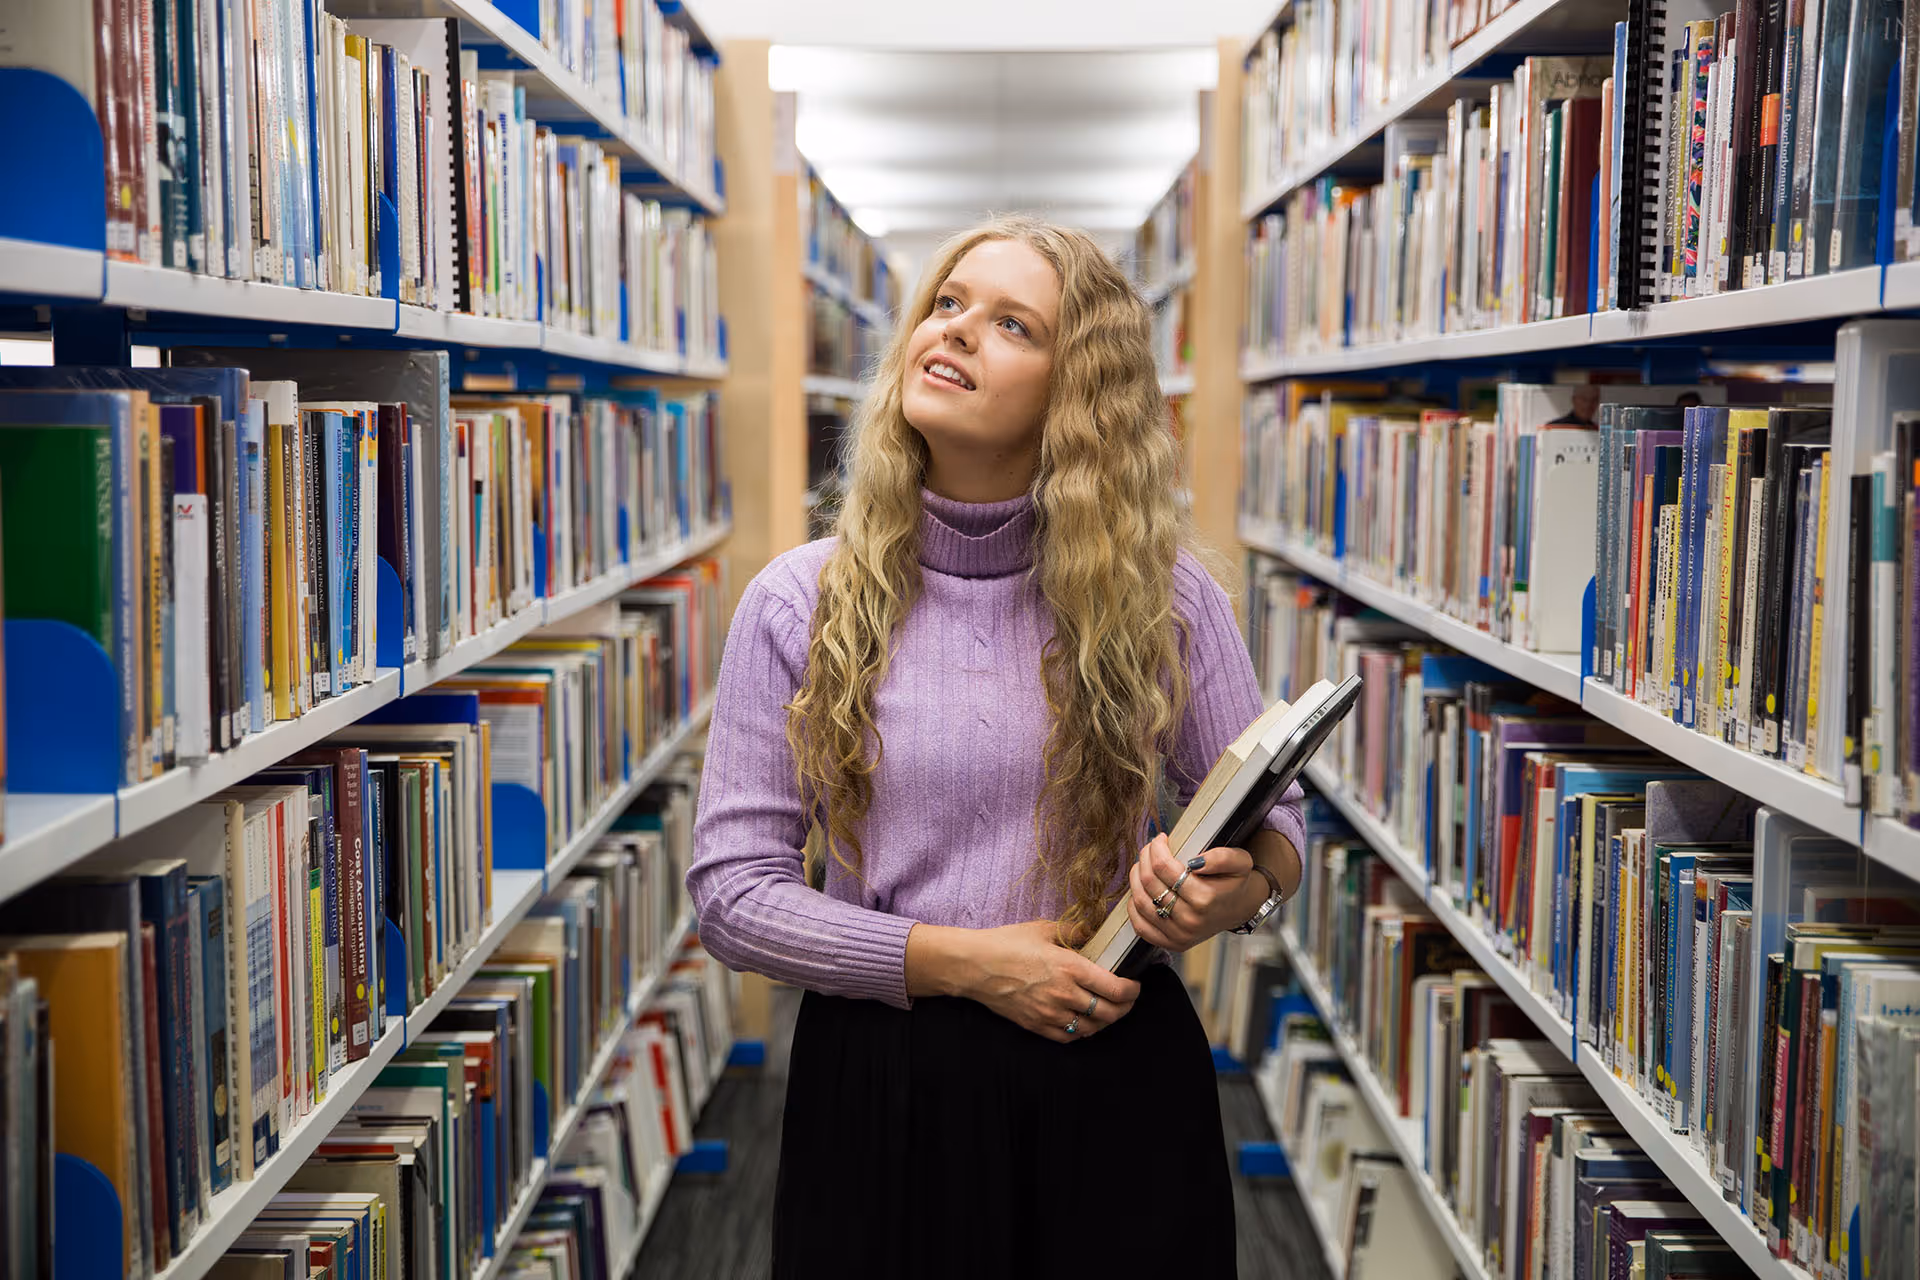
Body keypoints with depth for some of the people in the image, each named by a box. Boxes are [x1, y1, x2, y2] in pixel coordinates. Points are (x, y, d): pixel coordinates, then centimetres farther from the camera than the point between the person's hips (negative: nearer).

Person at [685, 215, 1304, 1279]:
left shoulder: (1162, 597, -1)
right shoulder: (799, 605, -3)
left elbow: (1271, 813, 8)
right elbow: (730, 889, -4)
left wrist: (1238, 889, -16)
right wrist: (961, 962, -15)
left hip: (1114, 1077, 1)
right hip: (880, 1082, 0)